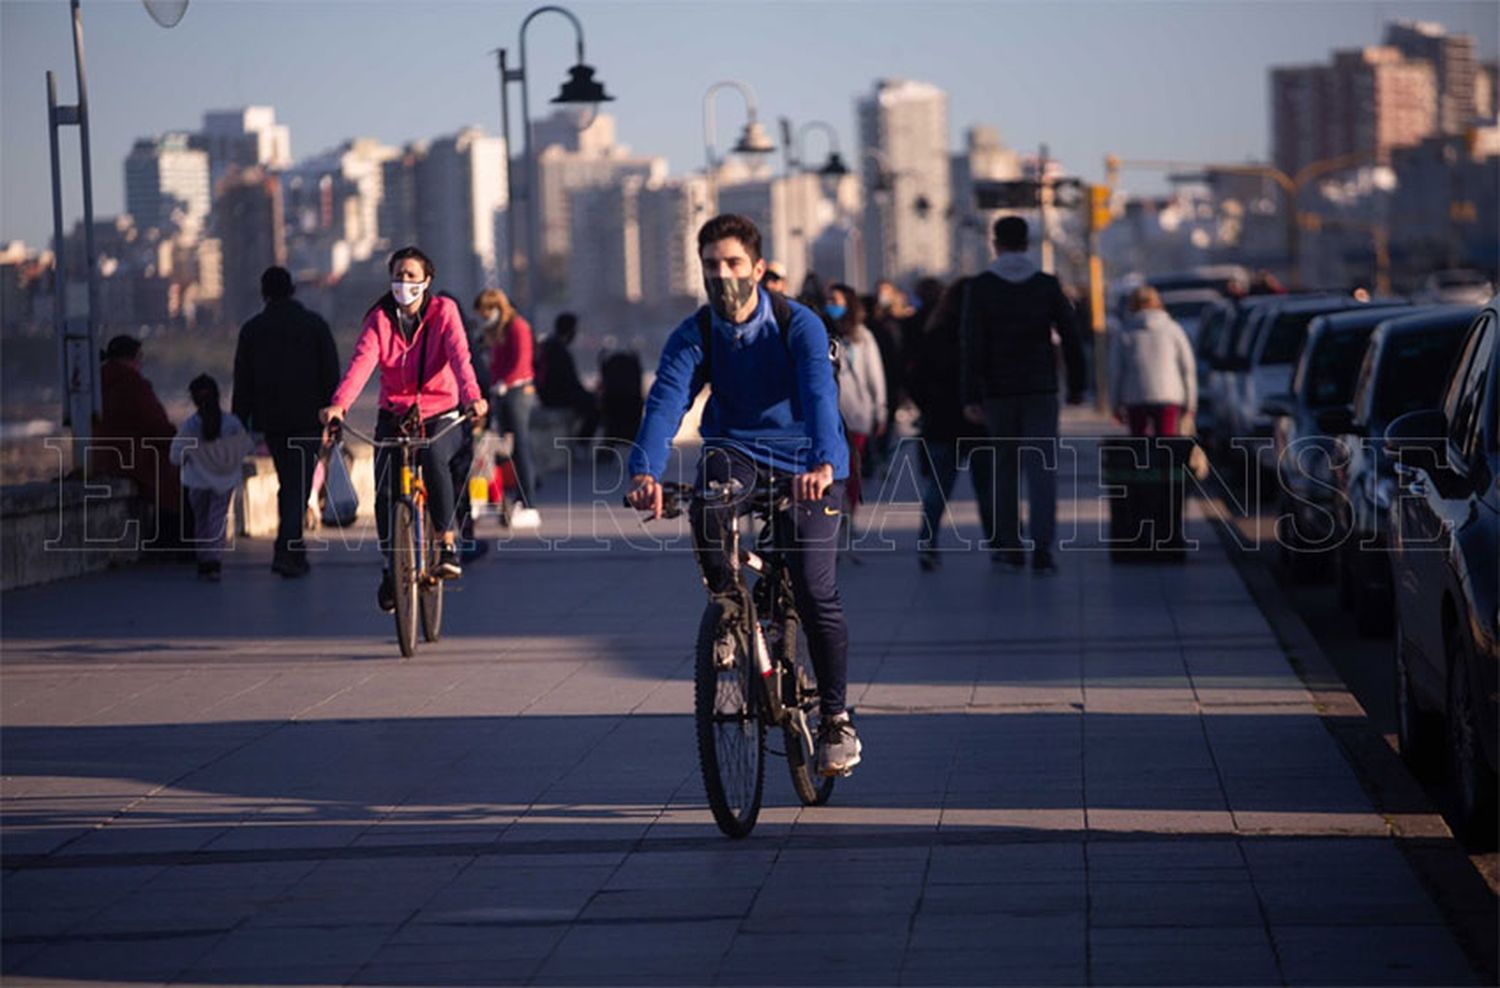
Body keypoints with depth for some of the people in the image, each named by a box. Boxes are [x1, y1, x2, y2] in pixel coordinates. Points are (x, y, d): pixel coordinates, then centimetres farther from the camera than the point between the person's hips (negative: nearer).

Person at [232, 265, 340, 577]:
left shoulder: (252, 329, 4)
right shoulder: (314, 324, 0)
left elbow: (242, 382, 4)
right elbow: (331, 373, -1)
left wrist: (239, 423, 8)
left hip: (270, 419, 2)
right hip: (307, 418, -2)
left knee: (287, 483, 16)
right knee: (299, 484, -3)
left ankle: (293, 550, 20)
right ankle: (286, 550, -16)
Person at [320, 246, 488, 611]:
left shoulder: (443, 312, -5)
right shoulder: (380, 319, -2)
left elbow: (459, 357, -20)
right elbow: (362, 361, -18)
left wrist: (472, 397, -40)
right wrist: (339, 404, -36)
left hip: (440, 415, -2)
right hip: (394, 416, 2)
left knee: (435, 458, -34)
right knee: (385, 491, -12)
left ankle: (448, 543, -18)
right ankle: (392, 565, 12)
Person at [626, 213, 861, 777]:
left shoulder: (799, 325, -16)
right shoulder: (693, 336, -9)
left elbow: (820, 394, -31)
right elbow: (666, 402, -24)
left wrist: (823, 463, -51)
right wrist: (645, 471, -44)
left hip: (806, 465, -2)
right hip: (737, 451, 2)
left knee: (816, 593, -10)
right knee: (713, 477, -36)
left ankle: (836, 719, 6)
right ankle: (724, 598, -14)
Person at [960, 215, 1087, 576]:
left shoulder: (979, 287, -5)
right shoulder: (1047, 285, 0)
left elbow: (973, 344, -11)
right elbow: (1071, 338, 2)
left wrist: (971, 397, -12)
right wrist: (1077, 385, 13)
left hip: (998, 392, 0)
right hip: (1041, 390, 0)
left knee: (1005, 466, 13)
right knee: (1042, 468, -3)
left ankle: (1010, 546, 18)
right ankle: (1042, 547, -15)